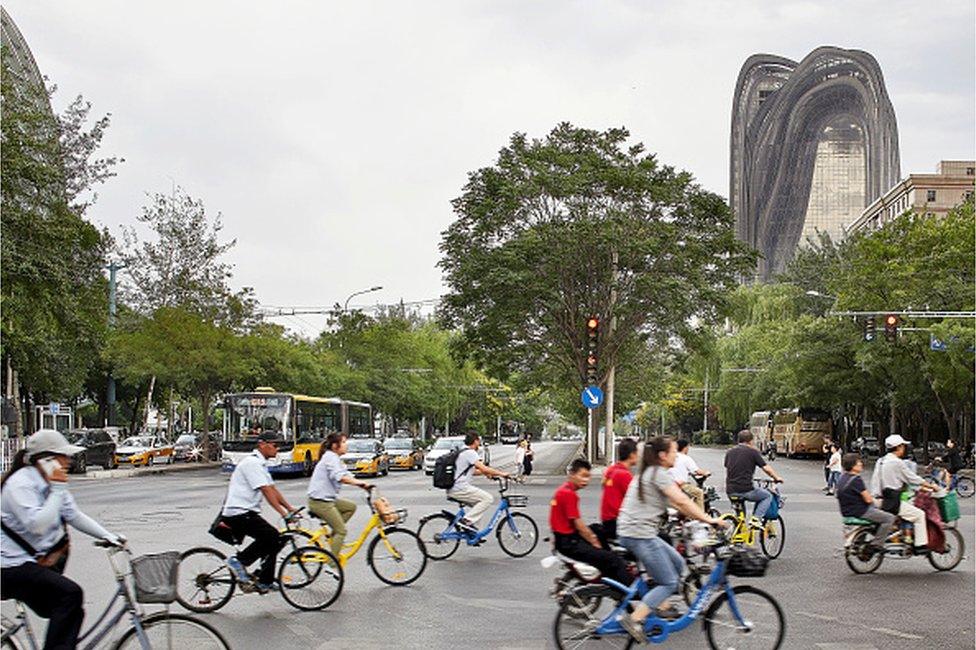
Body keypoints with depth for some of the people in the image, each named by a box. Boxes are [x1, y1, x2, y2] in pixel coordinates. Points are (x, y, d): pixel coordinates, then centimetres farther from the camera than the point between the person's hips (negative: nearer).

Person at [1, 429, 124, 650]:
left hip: (37, 562, 10)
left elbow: (74, 516, 14)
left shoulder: (48, 482, 9)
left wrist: (108, 537, 4)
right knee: (70, 593, -26)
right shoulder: (20, 484, -19)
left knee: (72, 613, 7)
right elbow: (38, 525, -31)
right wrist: (57, 489, -26)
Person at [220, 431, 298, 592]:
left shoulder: (260, 464, 19)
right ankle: (238, 561, -9)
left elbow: (273, 489, 19)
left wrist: (290, 508, 12)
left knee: (274, 540, 9)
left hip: (247, 513, 11)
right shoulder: (252, 462, -15)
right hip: (238, 513, -11)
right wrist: (283, 513, -22)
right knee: (272, 537, -17)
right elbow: (267, 491, -20)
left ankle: (265, 583, 12)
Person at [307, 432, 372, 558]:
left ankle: (332, 537, 10)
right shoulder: (330, 456, -13)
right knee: (341, 531, -7)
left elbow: (348, 476, 10)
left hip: (328, 499, 10)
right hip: (320, 501, -10)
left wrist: (363, 485, -4)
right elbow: (340, 477, -29)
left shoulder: (335, 458, 19)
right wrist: (360, 483, -32)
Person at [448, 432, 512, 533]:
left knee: (476, 503, 25)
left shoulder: (463, 453, 20)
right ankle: (466, 520, -12)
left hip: (452, 489, 10)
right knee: (487, 499, -7)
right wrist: (501, 473, -11)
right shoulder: (470, 453, -10)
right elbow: (484, 469, -19)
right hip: (460, 489, -10)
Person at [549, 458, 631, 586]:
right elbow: (578, 524, -18)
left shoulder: (563, 490, 14)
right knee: (613, 560, -16)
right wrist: (594, 543, -8)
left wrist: (592, 536, 12)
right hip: (569, 543, -11)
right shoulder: (569, 494, -17)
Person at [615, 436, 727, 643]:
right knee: (669, 582, -5)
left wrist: (701, 517, 13)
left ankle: (660, 607, 22)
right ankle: (634, 619, -12)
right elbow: (682, 501, -19)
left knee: (678, 564, 18)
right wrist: (708, 519, -16)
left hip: (630, 532, 10)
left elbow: (674, 503, 19)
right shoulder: (659, 474, -12)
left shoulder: (649, 473, 19)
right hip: (639, 535, -10)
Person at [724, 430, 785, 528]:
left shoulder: (729, 452, 13)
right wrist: (777, 478, 18)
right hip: (745, 490, -6)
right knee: (768, 496, 16)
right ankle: (756, 519, -1)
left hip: (730, 491, 6)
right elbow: (766, 468, 1)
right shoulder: (753, 452, -2)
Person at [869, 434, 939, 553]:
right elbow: (913, 479, -8)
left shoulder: (880, 461, 13)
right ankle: (920, 545, -3)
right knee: (919, 514, -1)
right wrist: (931, 486, 5)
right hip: (891, 502, -9)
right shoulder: (897, 463, -13)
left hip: (879, 501, 9)